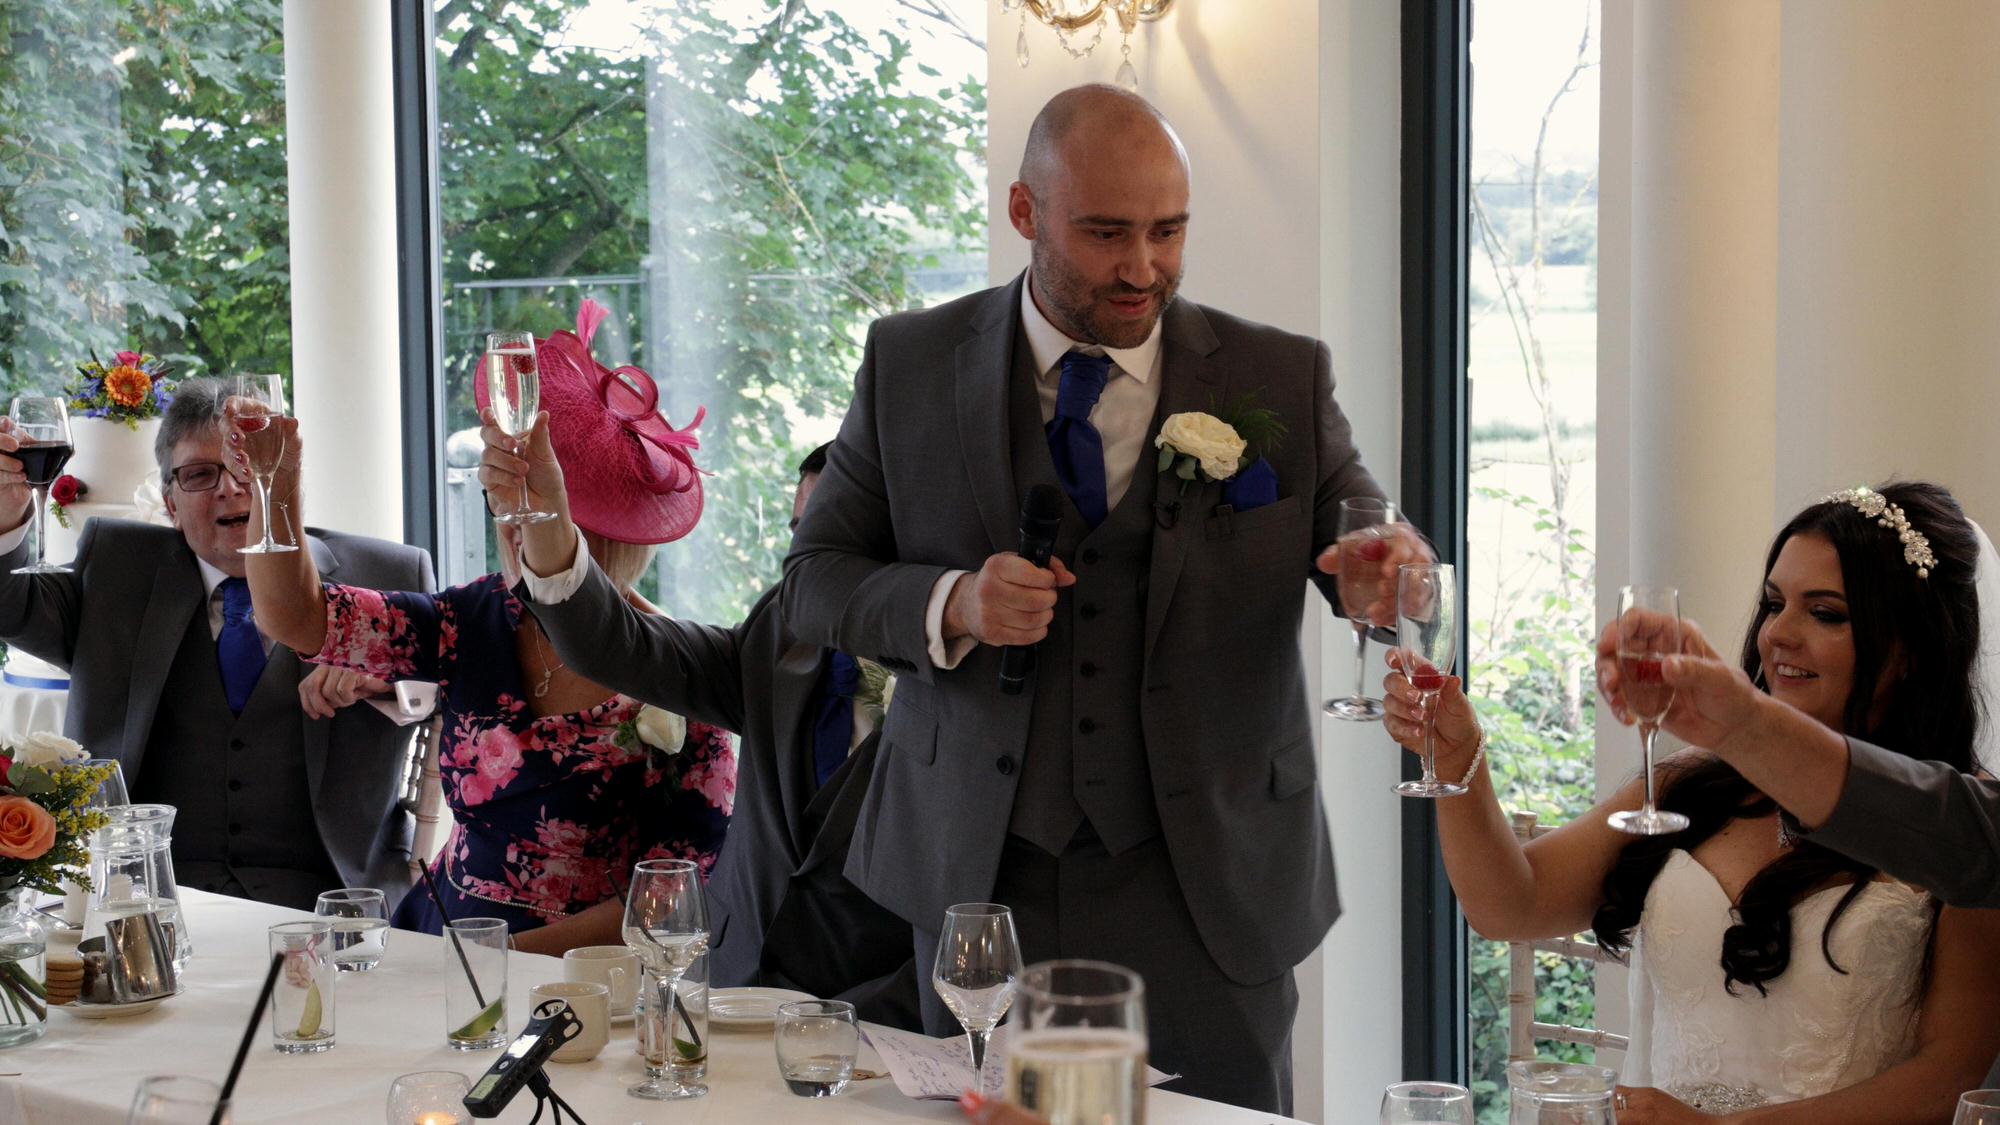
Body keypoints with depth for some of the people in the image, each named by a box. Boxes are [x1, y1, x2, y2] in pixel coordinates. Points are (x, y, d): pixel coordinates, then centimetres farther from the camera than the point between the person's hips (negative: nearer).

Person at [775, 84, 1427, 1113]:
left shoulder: (1281, 380, 1)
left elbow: (1359, 547, 3)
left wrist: (1395, 575, -22)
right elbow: (815, 580, 4)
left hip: (1205, 885, 0)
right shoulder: (911, 364, 2)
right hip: (980, 875, 1)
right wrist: (951, 606, -17)